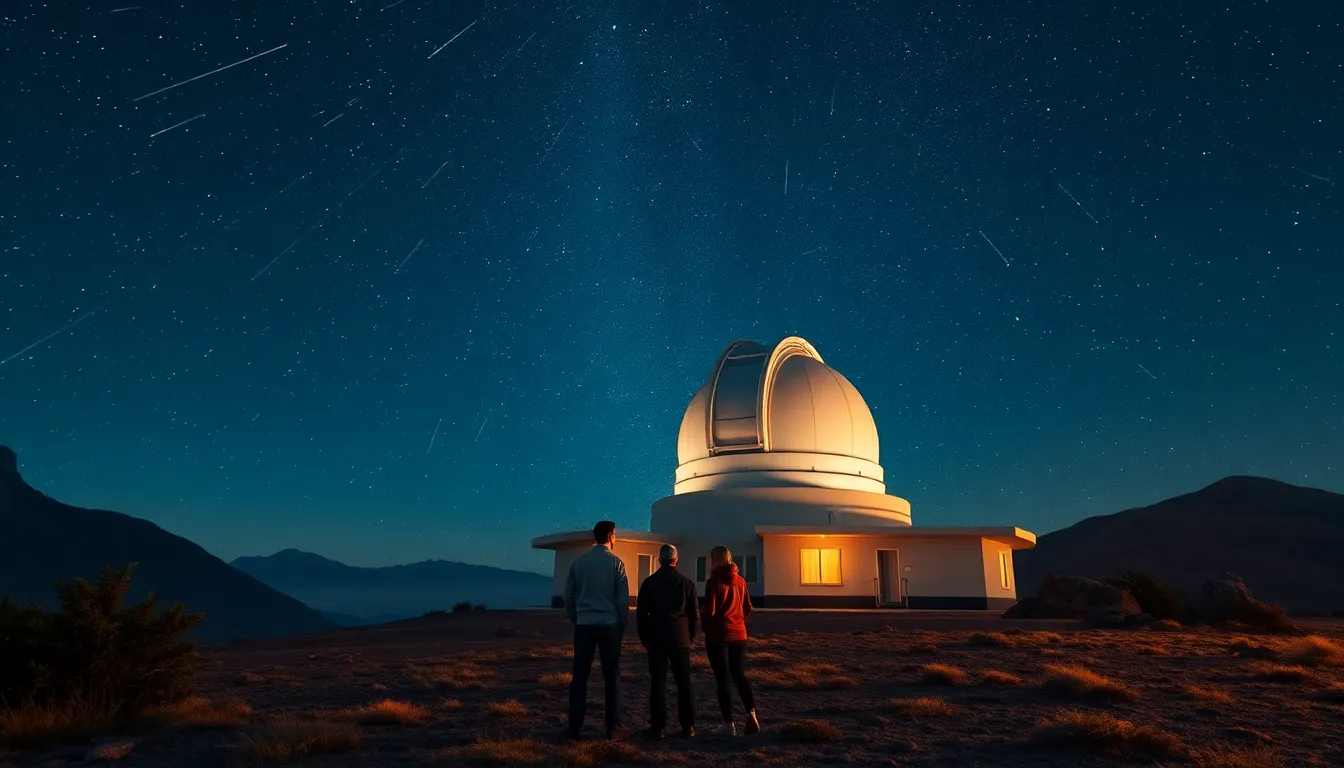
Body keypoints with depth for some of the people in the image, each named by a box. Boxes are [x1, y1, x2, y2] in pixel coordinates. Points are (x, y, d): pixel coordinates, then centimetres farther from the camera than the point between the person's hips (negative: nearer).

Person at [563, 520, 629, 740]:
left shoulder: (578, 562, 5)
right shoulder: (616, 562, -4)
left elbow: (568, 595, 8)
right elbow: (623, 598, -4)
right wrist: (622, 625, 6)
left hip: (584, 625, 2)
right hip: (609, 625, -2)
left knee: (580, 677, 5)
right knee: (611, 676, 6)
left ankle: (574, 728, 7)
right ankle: (613, 727, 9)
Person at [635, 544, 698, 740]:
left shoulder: (649, 582, -1)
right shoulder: (686, 583, 1)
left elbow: (641, 613, 1)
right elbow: (695, 614, 4)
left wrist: (644, 638, 10)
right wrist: (690, 637, 14)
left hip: (656, 639, -1)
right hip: (681, 640, 1)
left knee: (658, 682, 3)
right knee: (684, 683, 7)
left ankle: (657, 727, 3)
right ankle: (688, 727, 10)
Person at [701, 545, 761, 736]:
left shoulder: (714, 581, -13)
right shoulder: (740, 581, 5)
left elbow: (709, 611, -16)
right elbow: (748, 609, 10)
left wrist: (702, 616, 4)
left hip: (718, 636, -5)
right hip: (739, 635, 5)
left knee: (723, 679, 3)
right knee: (739, 675, 14)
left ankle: (728, 723, 5)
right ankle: (751, 712, -5)